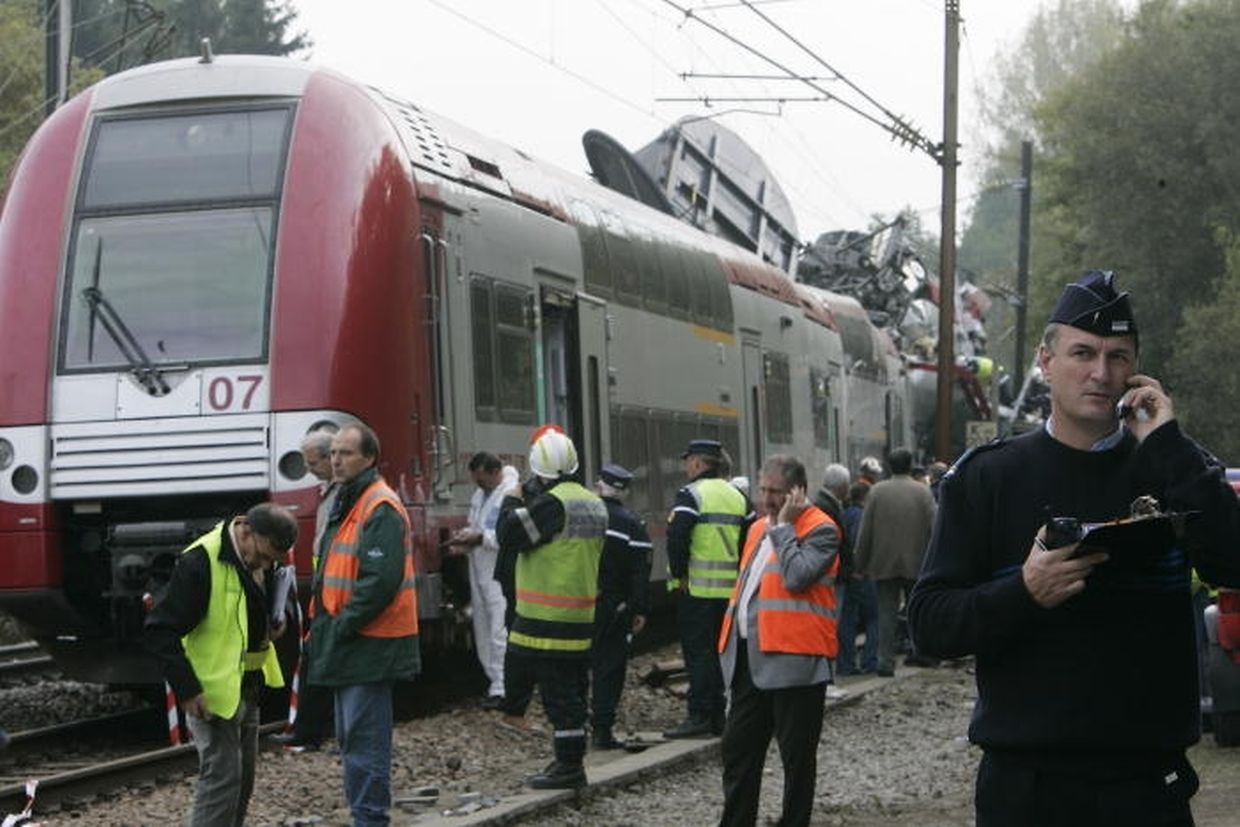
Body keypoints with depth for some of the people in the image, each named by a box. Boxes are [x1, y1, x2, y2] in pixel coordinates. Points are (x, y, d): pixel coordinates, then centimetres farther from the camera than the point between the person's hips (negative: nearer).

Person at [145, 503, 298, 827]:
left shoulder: (261, 561, 5)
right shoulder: (200, 562, -22)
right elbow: (159, 632, -22)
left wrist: (273, 623, 3)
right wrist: (187, 689, -25)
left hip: (248, 687, 9)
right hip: (212, 691, -9)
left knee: (243, 776, 14)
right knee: (222, 776, -11)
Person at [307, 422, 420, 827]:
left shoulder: (381, 509, -16)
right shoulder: (347, 503, 17)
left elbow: (381, 580, -24)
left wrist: (343, 626, -20)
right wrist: (325, 624, 14)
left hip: (369, 643, -11)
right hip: (349, 643, 11)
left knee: (364, 738, -8)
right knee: (350, 737, 16)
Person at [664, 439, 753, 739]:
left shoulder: (691, 494, -9)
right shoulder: (737, 497, 13)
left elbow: (676, 538, -18)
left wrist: (678, 574, -8)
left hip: (697, 588, -7)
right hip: (731, 588, 7)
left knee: (698, 650, -4)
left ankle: (699, 716, -8)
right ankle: (719, 716, 15)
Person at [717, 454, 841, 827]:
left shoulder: (820, 530, -9)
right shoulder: (759, 528, 18)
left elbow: (797, 576, -25)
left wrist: (783, 527, -15)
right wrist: (730, 640, 20)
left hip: (793, 657, -8)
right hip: (752, 656, 8)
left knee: (796, 755, 1)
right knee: (738, 748, 11)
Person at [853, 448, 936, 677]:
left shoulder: (876, 491, -3)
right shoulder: (923, 492, -4)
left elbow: (865, 531, -2)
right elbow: (933, 528, -4)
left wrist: (862, 563, 6)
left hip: (884, 563, 0)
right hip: (915, 563, 0)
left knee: (887, 612, 2)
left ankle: (886, 660, -4)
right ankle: (918, 652, 16)